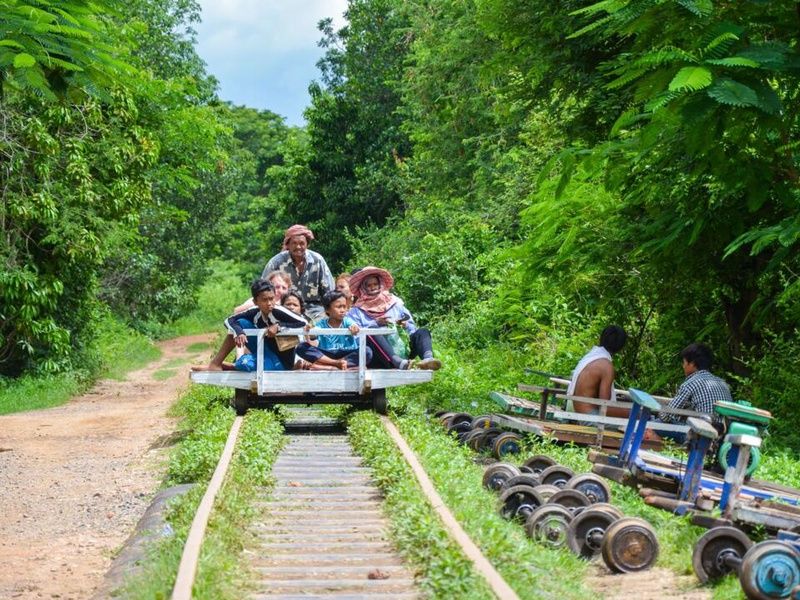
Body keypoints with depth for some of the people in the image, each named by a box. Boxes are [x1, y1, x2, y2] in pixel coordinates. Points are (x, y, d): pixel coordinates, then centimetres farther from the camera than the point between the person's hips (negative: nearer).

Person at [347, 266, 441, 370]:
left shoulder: (395, 302, 26)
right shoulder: (356, 311, 17)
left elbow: (412, 328, 19)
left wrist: (405, 326, -3)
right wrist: (376, 323, -9)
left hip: (400, 351, 3)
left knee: (422, 331, -16)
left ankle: (428, 359, -49)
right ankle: (400, 363, -57)